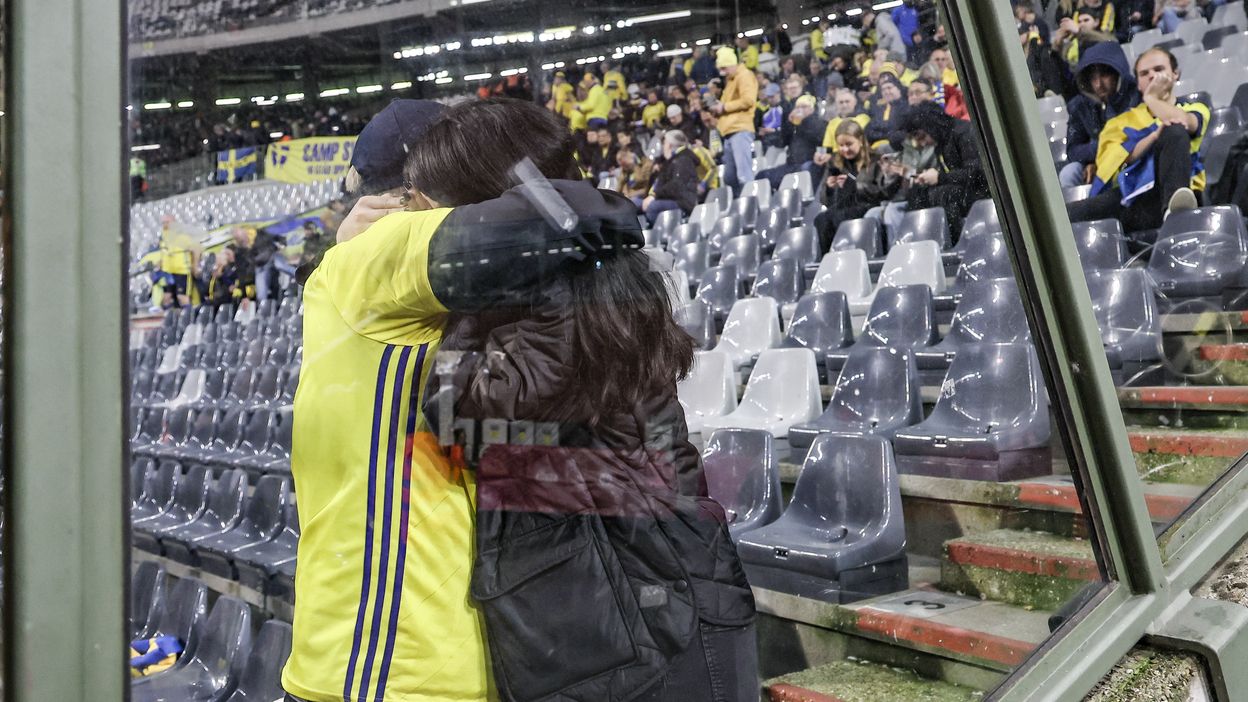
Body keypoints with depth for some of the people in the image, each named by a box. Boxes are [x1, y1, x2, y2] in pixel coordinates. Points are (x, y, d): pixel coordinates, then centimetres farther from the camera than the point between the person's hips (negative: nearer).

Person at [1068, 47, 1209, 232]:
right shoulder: (1123, 121, 27)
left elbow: (1182, 121, -3)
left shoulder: (1195, 109, 24)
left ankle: (1174, 207, -42)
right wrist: (1155, 135, -10)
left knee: (1174, 130, -28)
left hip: (1171, 192, 0)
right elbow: (1119, 160, 6)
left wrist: (1151, 98, 14)